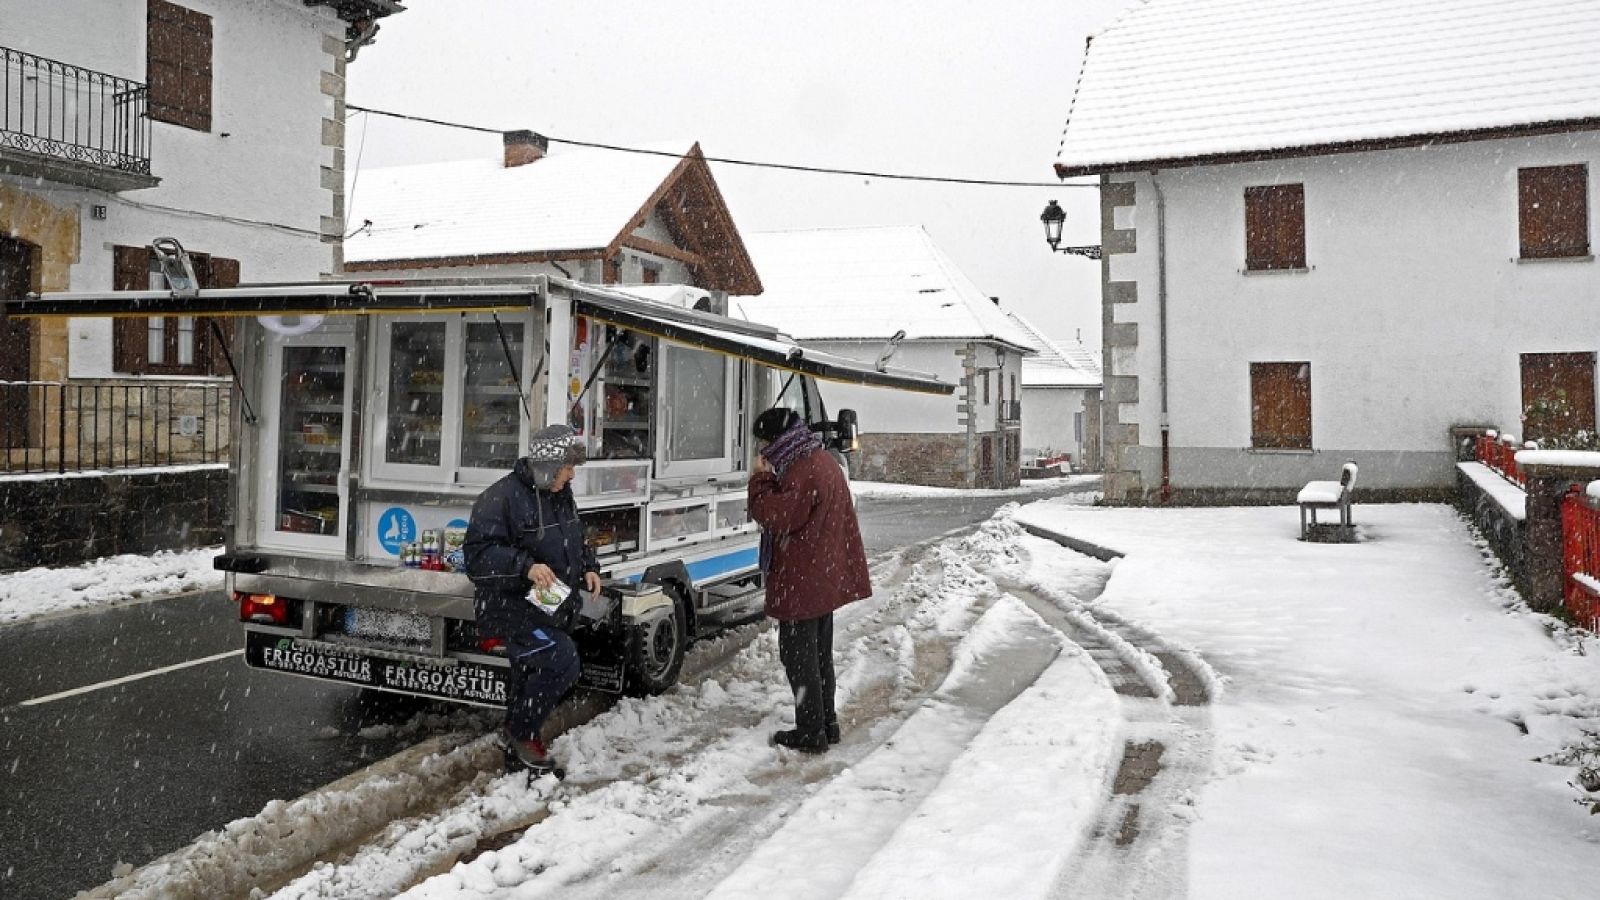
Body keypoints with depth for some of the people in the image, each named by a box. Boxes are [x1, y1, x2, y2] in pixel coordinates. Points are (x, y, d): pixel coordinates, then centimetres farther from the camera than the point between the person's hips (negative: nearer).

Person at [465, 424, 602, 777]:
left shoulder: (561, 496, 10)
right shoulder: (502, 497, -19)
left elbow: (576, 541, 25)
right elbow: (479, 553, -23)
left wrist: (588, 568, 7)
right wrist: (525, 567, -34)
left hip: (550, 611, 9)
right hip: (512, 608, -9)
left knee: (532, 677, 19)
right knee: (562, 662, -22)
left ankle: (518, 754, 36)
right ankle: (523, 735, -1)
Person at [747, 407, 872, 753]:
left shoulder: (803, 471, -21)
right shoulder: (824, 462, 12)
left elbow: (776, 517, -22)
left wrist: (761, 479, -15)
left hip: (801, 583, -10)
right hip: (826, 578, 10)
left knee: (798, 657, 0)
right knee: (820, 654, 19)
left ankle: (811, 732, 7)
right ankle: (826, 723, 29)